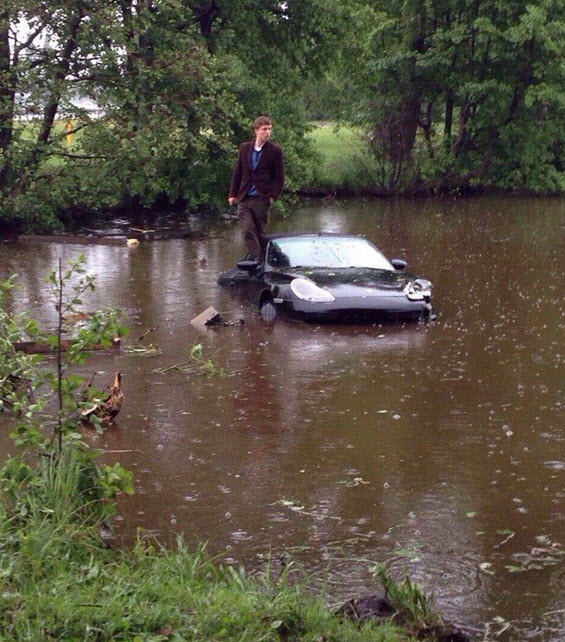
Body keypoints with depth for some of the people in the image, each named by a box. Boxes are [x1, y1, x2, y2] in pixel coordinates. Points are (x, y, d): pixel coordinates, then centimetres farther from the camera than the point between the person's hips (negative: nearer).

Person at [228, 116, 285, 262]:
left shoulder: (275, 151, -1)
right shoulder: (245, 148, 8)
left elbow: (279, 177, 0)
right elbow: (237, 172, 12)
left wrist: (273, 196, -8)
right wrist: (233, 194, 8)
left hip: (262, 199, -2)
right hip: (244, 198, 2)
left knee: (259, 232, 4)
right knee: (248, 230, -10)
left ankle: (260, 260, 15)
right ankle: (257, 260, -10)